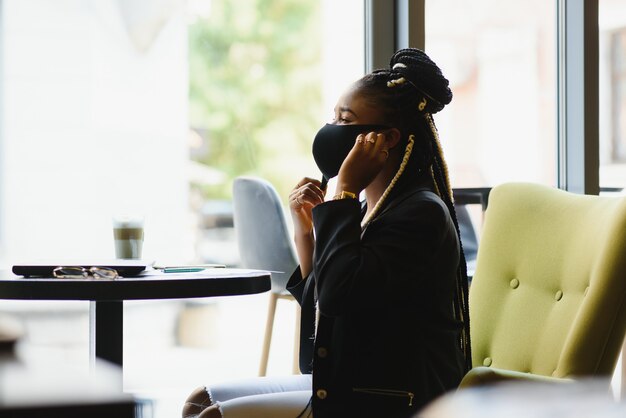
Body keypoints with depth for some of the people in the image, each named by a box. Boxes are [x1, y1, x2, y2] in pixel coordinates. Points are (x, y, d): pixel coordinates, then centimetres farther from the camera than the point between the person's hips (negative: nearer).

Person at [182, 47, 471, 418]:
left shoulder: (421, 213, -15)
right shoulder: (368, 210, 13)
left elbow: (340, 292, -28)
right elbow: (322, 312, 18)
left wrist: (345, 191, -17)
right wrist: (305, 233, 5)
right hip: (346, 386, 10)